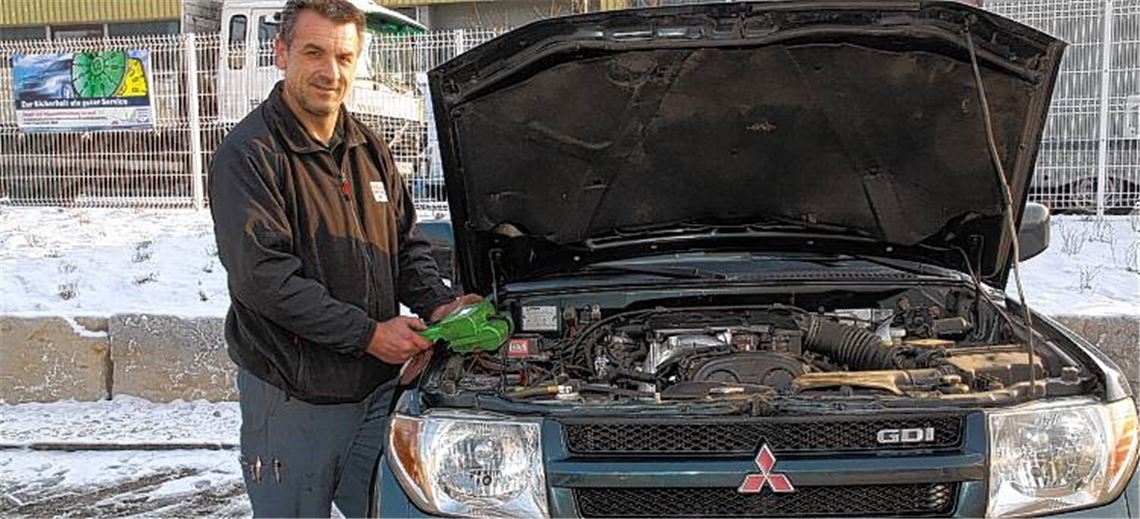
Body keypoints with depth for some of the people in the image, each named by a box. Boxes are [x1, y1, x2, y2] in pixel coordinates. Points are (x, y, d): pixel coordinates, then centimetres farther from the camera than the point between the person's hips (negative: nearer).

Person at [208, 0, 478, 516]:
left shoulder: (369, 150, 10)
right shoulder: (248, 155, -13)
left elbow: (408, 245, 16)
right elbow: (263, 277, -21)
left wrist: (437, 305, -4)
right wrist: (368, 334, -20)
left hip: (378, 387, 6)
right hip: (292, 396, -6)